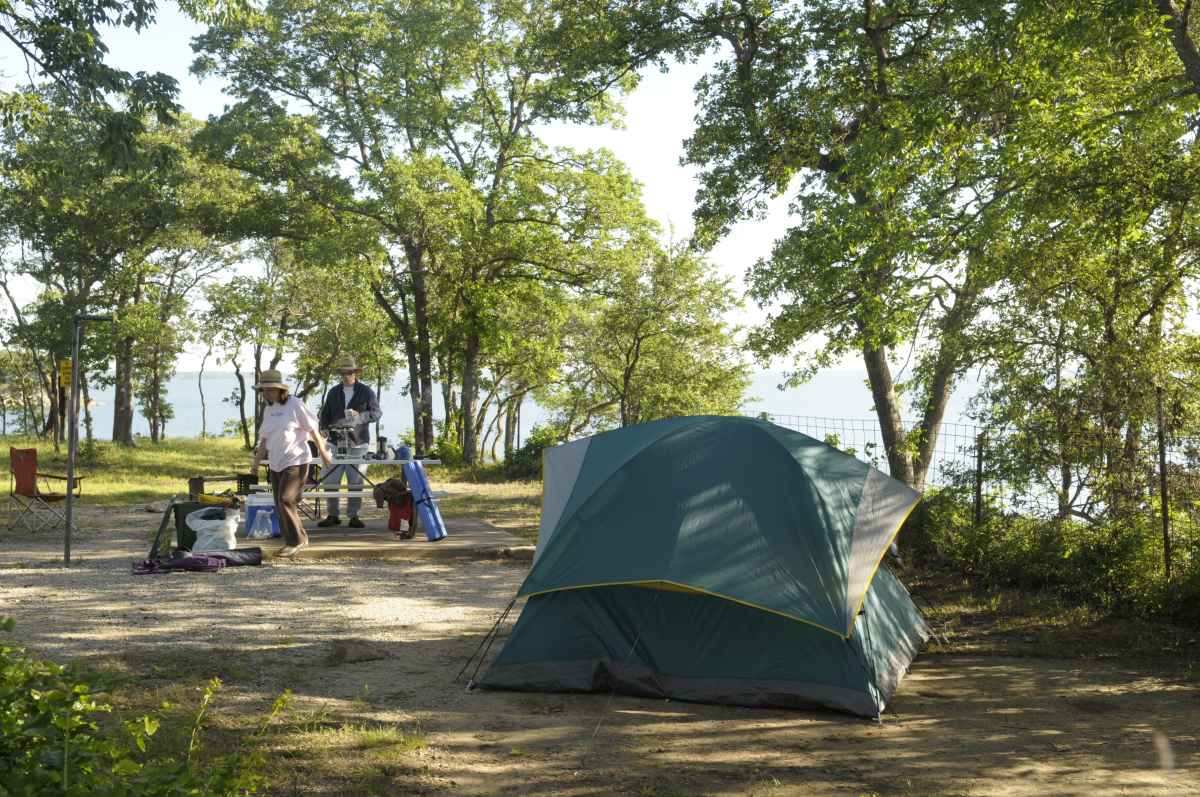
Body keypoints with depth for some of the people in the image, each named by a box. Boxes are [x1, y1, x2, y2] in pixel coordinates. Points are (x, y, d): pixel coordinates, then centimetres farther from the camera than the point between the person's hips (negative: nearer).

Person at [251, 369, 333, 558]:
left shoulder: (295, 405, -10)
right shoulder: (268, 409, 12)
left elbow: (313, 429, -6)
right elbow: (264, 438, 19)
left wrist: (323, 452, -4)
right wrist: (257, 460, 14)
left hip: (296, 461, -8)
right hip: (276, 464, 8)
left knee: (286, 500, -15)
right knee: (281, 505, 7)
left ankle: (296, 541, -3)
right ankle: (298, 540, 19)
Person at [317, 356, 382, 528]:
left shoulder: (366, 392, 5)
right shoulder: (333, 392, 14)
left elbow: (377, 413, -2)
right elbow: (325, 413, 17)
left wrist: (358, 415, -18)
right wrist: (324, 428, -2)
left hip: (358, 443, -2)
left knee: (356, 481, -1)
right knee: (329, 480, -2)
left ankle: (353, 515, 8)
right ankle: (333, 515, 7)